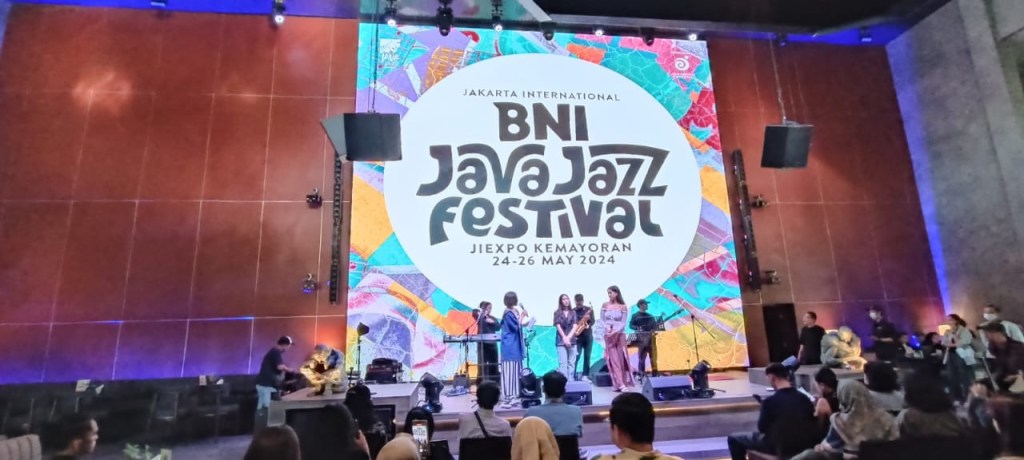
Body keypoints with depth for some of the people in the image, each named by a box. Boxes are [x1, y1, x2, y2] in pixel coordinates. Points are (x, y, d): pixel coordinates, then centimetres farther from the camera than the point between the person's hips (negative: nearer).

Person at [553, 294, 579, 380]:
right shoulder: (557, 313, 5)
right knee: (563, 363, -7)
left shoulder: (573, 313, 11)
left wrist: (568, 337, -11)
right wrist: (564, 338, -14)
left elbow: (574, 326, 2)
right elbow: (558, 326, -3)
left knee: (571, 363, 2)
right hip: (561, 341, -2)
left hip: (572, 340, 3)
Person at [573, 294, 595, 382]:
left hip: (588, 336, 2)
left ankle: (585, 375, 12)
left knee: (587, 356, 4)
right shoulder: (572, 311, 3)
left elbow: (593, 321, -1)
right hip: (577, 336, -2)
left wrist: (588, 325, -20)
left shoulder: (589, 309, 6)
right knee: (576, 356, -10)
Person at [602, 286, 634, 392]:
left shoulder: (623, 306, -2)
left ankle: (623, 382, 12)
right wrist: (608, 328, -13)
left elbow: (623, 322, -5)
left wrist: (615, 331, -17)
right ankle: (620, 384, -5)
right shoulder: (605, 305, 2)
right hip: (608, 335, 0)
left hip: (620, 334, 0)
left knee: (622, 359, 1)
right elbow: (602, 319, 4)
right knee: (614, 359, -4)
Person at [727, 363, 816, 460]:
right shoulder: (804, 397, -5)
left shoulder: (770, 401, -22)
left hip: (779, 446, -7)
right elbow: (813, 423, 7)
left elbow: (762, 428, -9)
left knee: (733, 438, 7)